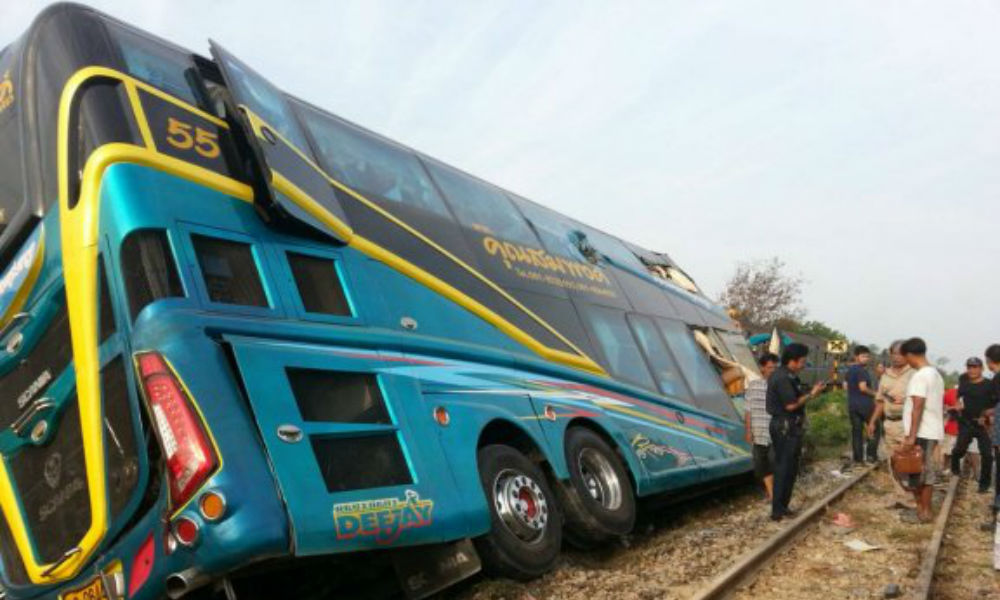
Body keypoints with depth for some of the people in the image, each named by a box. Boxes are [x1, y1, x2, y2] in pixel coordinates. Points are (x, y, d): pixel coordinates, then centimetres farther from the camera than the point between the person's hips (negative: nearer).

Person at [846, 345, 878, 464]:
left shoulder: (850, 370, 12)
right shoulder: (862, 370, -14)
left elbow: (845, 385, 18)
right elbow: (863, 387, -22)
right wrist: (874, 393, -7)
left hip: (852, 404, 8)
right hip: (865, 404, -8)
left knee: (856, 431, 9)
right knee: (874, 428, 7)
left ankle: (858, 457, 11)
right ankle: (871, 455, 4)